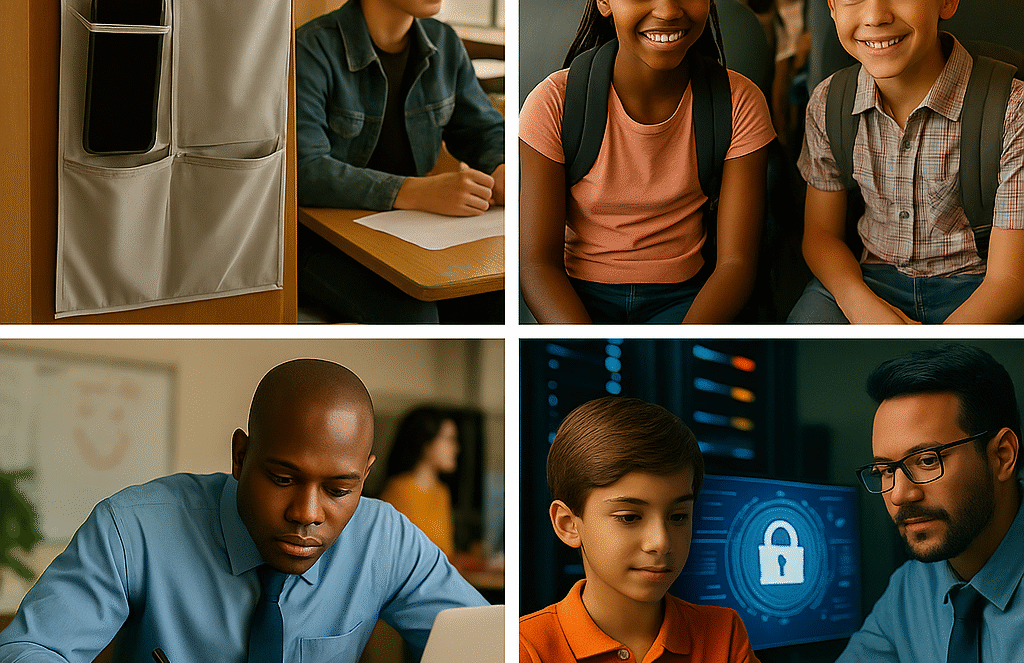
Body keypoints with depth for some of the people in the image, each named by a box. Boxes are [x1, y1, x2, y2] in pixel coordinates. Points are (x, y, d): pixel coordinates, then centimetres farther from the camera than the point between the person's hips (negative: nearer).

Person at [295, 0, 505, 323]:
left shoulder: (444, 44, 2)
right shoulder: (311, 50, -17)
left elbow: (485, 130, 13)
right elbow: (304, 171, -28)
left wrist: (502, 171, -13)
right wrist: (418, 192, -38)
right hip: (320, 241, -5)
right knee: (410, 313, -32)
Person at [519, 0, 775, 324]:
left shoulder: (740, 102, -5)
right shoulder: (555, 101, -9)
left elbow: (735, 261, -7)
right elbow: (536, 263, -10)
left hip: (682, 298, 0)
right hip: (578, 298, 0)